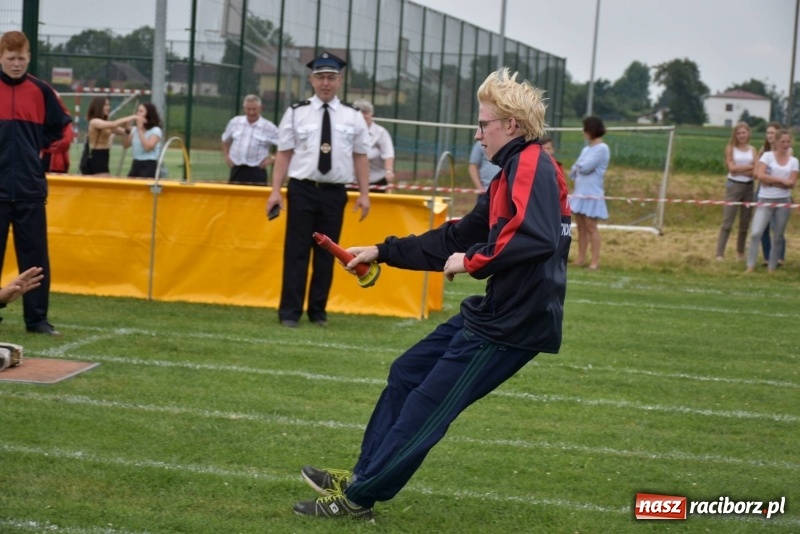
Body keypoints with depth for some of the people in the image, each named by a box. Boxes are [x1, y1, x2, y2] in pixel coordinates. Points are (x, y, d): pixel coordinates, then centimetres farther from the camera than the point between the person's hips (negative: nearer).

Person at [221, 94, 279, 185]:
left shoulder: (269, 127, -5)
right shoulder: (235, 122, 7)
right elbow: (225, 140, 24)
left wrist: (272, 159, -5)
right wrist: (227, 156, 12)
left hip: (256, 172, -3)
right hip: (236, 170, 3)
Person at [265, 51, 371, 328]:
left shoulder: (353, 116, 5)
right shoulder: (297, 113, 1)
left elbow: (360, 157, 7)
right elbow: (284, 153, 1)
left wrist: (364, 194, 2)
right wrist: (276, 190, -6)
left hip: (335, 192, 2)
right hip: (302, 189, -2)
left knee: (326, 254, 8)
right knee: (296, 251, 0)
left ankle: (318, 311, 19)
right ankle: (290, 312, 5)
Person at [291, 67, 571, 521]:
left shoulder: (531, 165, -15)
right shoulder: (512, 173, 17)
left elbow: (536, 237, -33)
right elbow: (455, 238, 24)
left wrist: (473, 261, -20)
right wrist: (382, 252, 24)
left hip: (514, 322, -10)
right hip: (497, 311, 10)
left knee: (428, 403, -2)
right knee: (407, 373, 16)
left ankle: (358, 498, 9)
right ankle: (363, 476, 25)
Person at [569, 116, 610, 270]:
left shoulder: (602, 148, -11)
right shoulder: (586, 149, 14)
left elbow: (586, 167, -19)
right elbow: (574, 170, 14)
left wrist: (578, 166, 0)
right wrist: (577, 170, -6)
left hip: (592, 194, -8)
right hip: (580, 193, 8)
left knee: (591, 227, -7)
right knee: (581, 227, 8)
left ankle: (595, 261, -4)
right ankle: (581, 258, 12)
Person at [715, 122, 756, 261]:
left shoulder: (752, 149, 7)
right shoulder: (731, 148, -1)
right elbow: (732, 168, -11)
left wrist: (740, 169, -12)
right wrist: (750, 166, -6)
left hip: (749, 186, 4)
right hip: (734, 186, -4)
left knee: (745, 223, 8)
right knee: (727, 222, -9)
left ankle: (740, 252, 19)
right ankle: (719, 254, -11)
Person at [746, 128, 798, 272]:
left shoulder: (793, 161, 7)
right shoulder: (767, 156, 0)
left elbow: (791, 183, -4)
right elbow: (760, 175, -13)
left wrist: (771, 182, -13)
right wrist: (781, 180, -12)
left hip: (783, 201, 2)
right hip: (765, 200, -2)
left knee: (778, 236, 6)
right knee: (756, 233, -14)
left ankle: (772, 267, 15)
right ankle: (750, 266, -8)